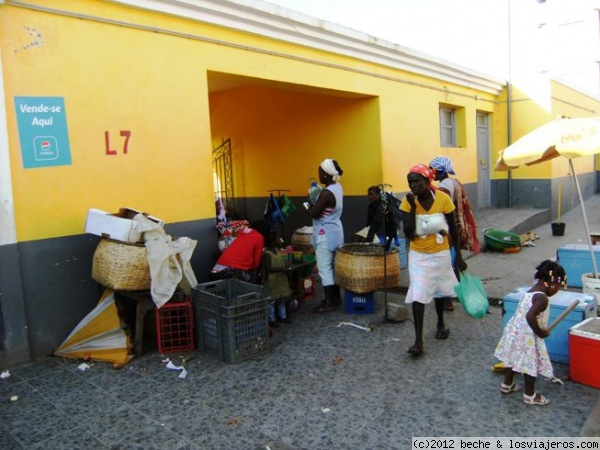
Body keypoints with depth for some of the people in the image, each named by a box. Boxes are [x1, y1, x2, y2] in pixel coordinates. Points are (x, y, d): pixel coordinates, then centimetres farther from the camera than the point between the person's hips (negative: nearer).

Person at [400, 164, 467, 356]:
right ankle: (418, 340, -1)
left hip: (441, 254, 1)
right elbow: (408, 234, -19)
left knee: (439, 290, 20)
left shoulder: (443, 199, -15)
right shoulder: (407, 201, -13)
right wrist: (412, 207, -25)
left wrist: (459, 256, -1)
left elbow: (453, 229, -4)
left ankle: (441, 324, 45)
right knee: (418, 295, -7)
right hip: (418, 256, 0)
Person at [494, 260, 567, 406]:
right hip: (527, 337, -9)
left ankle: (507, 384, 40)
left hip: (514, 331, 9)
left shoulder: (529, 292, 7)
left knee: (513, 359, 24)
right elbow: (530, 316, -33)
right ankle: (529, 395, 24)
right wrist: (540, 332, -20)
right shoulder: (542, 298, -21)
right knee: (531, 365, 8)